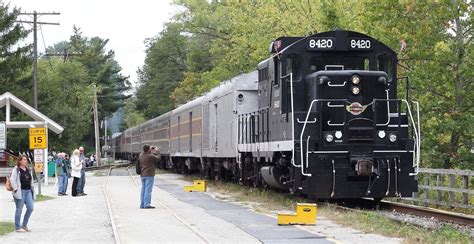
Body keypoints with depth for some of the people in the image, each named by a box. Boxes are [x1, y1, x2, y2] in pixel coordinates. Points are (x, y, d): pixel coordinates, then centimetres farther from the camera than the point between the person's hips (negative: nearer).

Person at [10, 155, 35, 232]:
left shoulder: (28, 170, 16)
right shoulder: (16, 170, -5)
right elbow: (13, 180, -11)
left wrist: (32, 190, 17)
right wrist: (16, 190, -18)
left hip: (28, 191, 7)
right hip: (20, 191, -7)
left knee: (30, 207, 1)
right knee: (19, 209, -1)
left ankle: (24, 225, 16)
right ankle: (18, 227, 8)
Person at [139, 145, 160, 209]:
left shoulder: (141, 155, 5)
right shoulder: (150, 156, -16)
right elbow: (157, 158, 0)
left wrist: (152, 151, 22)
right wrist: (157, 151, 13)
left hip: (142, 175, 8)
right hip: (149, 175, -8)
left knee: (143, 189, 12)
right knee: (148, 190, -7)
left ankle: (142, 204, 14)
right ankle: (147, 204, -10)